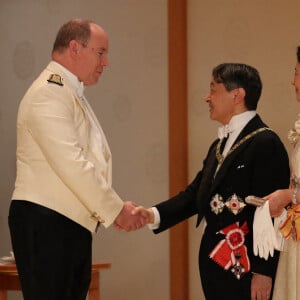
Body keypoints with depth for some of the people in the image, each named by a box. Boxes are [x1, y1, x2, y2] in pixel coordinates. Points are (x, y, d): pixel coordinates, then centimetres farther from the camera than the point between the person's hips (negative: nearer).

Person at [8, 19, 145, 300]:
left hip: (73, 224, 10)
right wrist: (115, 209, -12)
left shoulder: (72, 93, 19)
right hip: (45, 223, -10)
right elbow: (72, 165, -19)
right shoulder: (49, 92, -13)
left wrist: (115, 208, 9)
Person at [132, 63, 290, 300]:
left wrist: (263, 272, -19)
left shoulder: (265, 143, -12)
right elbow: (195, 194, 12)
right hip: (215, 263, 8)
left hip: (245, 268, -8)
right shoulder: (219, 146, 17)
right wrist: (153, 215, -3)